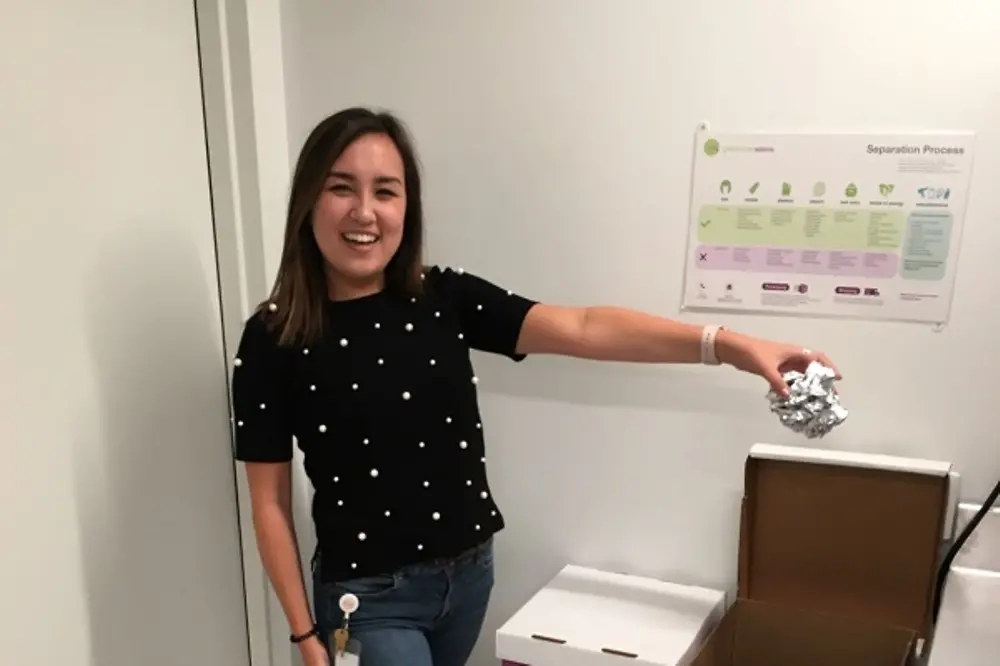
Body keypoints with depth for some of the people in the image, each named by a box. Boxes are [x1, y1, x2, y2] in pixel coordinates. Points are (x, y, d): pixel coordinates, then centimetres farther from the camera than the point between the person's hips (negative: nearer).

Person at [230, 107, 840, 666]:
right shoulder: (273, 339, -13)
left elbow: (583, 330, -17)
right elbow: (271, 503, -7)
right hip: (369, 598, -3)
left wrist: (727, 344, -28)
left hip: (468, 574, 4)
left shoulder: (446, 298, -7)